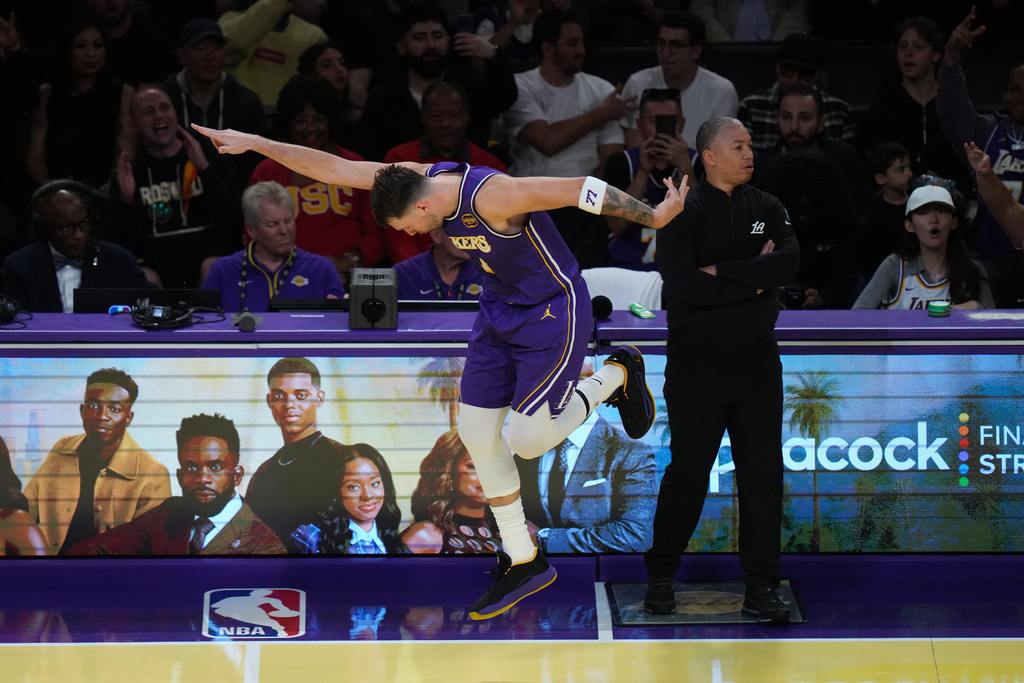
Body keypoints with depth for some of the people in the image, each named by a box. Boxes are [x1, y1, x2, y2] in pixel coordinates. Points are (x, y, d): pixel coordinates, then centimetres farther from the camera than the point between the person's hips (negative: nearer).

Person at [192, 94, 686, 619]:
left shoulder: (493, 196, -33)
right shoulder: (420, 177, -9)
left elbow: (581, 189, -29)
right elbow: (332, 168, -8)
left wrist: (655, 217, -19)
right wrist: (253, 143, -12)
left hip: (554, 311, -8)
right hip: (500, 310, 8)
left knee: (527, 440, -8)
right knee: (476, 431, 4)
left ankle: (617, 374, 17)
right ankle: (522, 562, 15)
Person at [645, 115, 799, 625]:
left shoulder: (767, 209, 9)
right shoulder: (682, 213, -3)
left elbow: (789, 262, -10)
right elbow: (684, 285, -18)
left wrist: (723, 272, -16)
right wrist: (754, 279, -12)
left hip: (757, 359, 3)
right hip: (696, 360, -3)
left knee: (763, 472, 1)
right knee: (687, 472, 3)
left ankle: (761, 585, 6)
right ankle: (661, 576, 18)